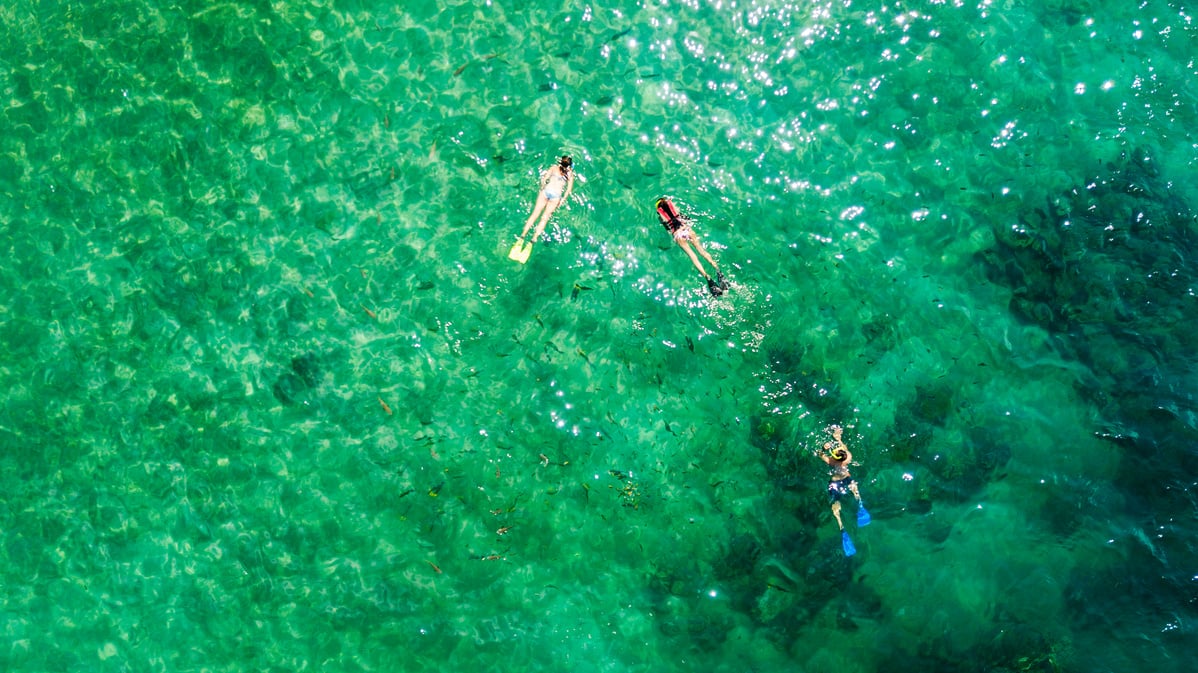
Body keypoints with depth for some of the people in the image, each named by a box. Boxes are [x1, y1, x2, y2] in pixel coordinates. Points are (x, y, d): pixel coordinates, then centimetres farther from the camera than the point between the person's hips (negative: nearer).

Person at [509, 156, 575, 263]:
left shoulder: (554, 168, 7)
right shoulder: (570, 174, 7)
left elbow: (544, 179, 2)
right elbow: (569, 189, 2)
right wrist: (563, 200, 8)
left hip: (546, 191, 1)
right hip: (556, 196, -1)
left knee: (535, 214, 2)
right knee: (545, 218, -1)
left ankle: (522, 237, -8)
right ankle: (533, 240, -12)